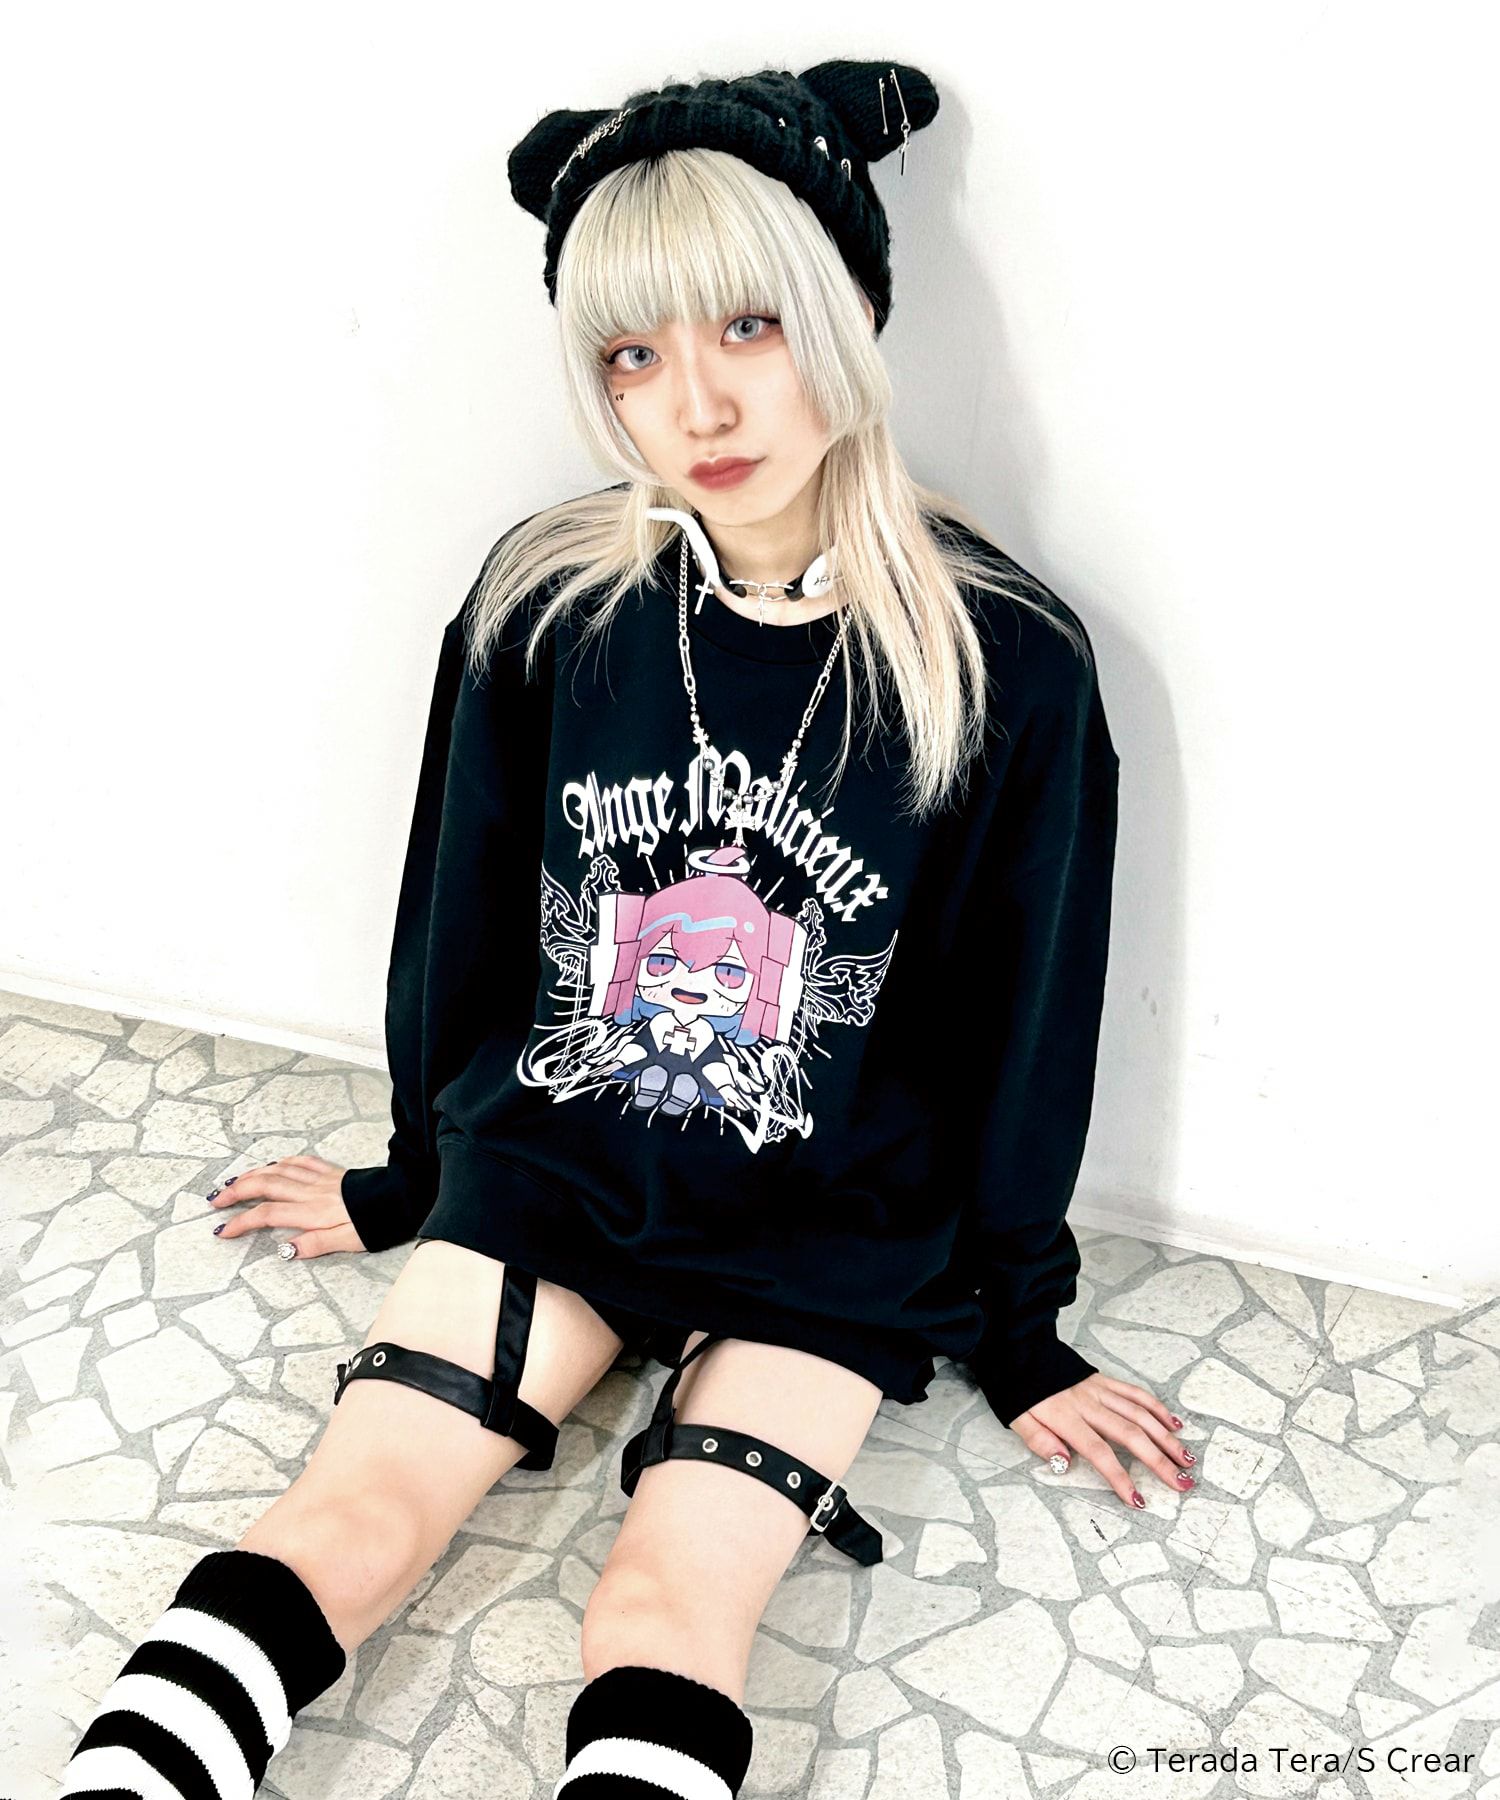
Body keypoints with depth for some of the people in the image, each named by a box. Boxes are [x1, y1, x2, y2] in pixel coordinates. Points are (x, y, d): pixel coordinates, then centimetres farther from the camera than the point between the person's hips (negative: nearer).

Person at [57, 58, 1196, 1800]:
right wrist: (413, 1175, 17)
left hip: (832, 1236, -2)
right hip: (545, 1160, 2)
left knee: (669, 1608, -19)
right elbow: (465, 906, 5)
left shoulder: (1008, 660, -15)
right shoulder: (546, 601, -9)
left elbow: (1023, 1018, -4)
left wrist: (1016, 1329, 5)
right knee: (348, 1516, -11)